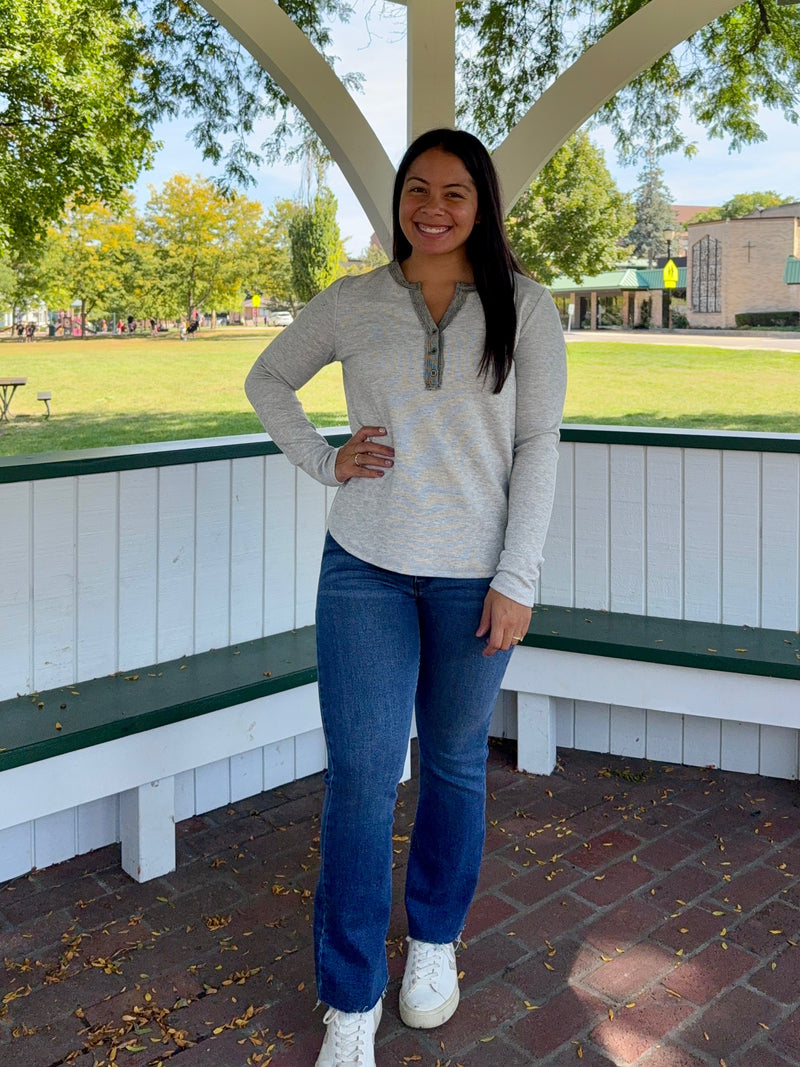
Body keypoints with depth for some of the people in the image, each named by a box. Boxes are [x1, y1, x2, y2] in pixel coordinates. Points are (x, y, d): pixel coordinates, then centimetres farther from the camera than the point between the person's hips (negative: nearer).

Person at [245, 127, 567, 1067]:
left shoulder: (523, 308, 0)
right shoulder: (351, 304, 3)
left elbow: (537, 448, -2)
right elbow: (267, 378, 17)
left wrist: (517, 579, -7)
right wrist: (321, 460, 0)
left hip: (474, 576, 0)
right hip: (365, 567, 1)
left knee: (455, 763, 13)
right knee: (361, 775, -1)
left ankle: (435, 936, 39)